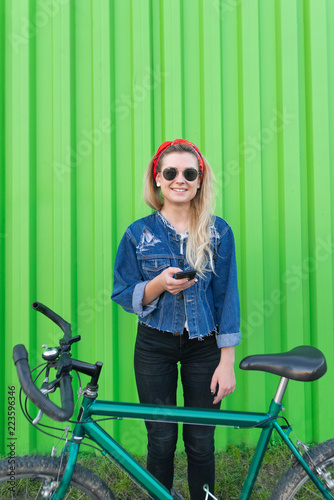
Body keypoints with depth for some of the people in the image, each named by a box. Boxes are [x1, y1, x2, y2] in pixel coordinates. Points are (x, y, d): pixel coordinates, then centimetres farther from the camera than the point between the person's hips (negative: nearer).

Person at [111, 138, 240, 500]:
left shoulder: (218, 232, -3)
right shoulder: (138, 233, -2)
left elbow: (227, 297, -2)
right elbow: (123, 295, 0)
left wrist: (226, 362, -6)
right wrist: (159, 285, -20)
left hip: (204, 348, 0)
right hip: (155, 348, 0)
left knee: (201, 443, 8)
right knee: (161, 441, 8)